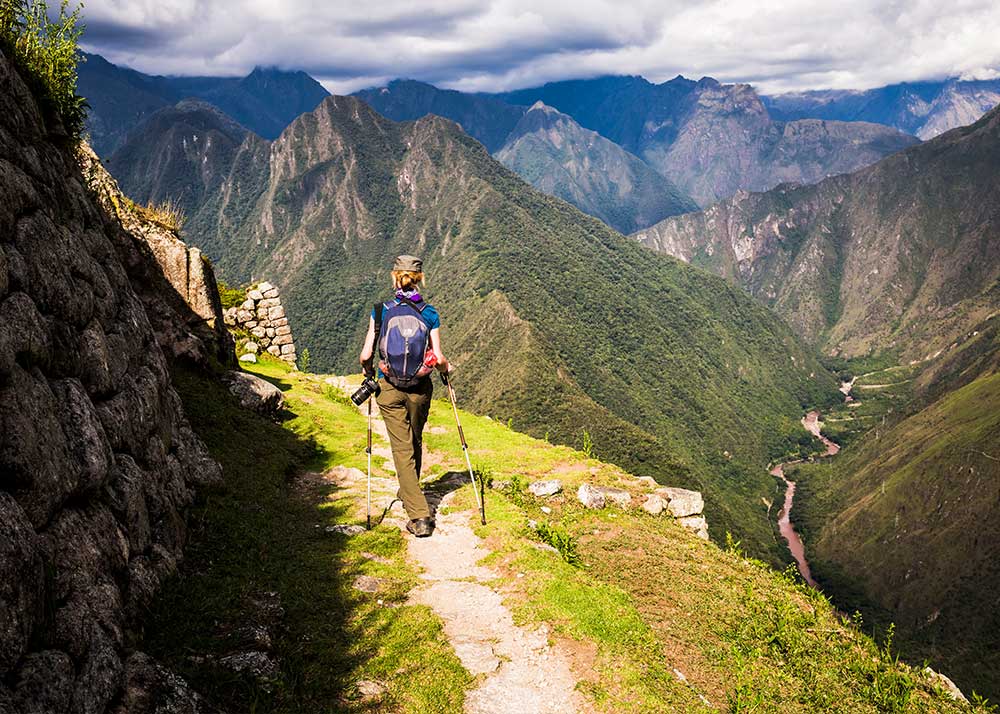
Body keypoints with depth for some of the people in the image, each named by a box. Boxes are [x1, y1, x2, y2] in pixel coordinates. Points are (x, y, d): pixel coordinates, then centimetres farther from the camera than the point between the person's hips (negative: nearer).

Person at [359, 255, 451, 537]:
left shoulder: (380, 311, -7)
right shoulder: (429, 313, -5)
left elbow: (366, 355, -7)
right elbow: (439, 358, -7)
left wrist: (368, 371, 15)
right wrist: (446, 367, 16)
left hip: (389, 388, -2)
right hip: (420, 387, 2)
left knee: (402, 448, 1)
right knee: (415, 442, 23)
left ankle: (420, 516, -5)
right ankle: (408, 492, 45)